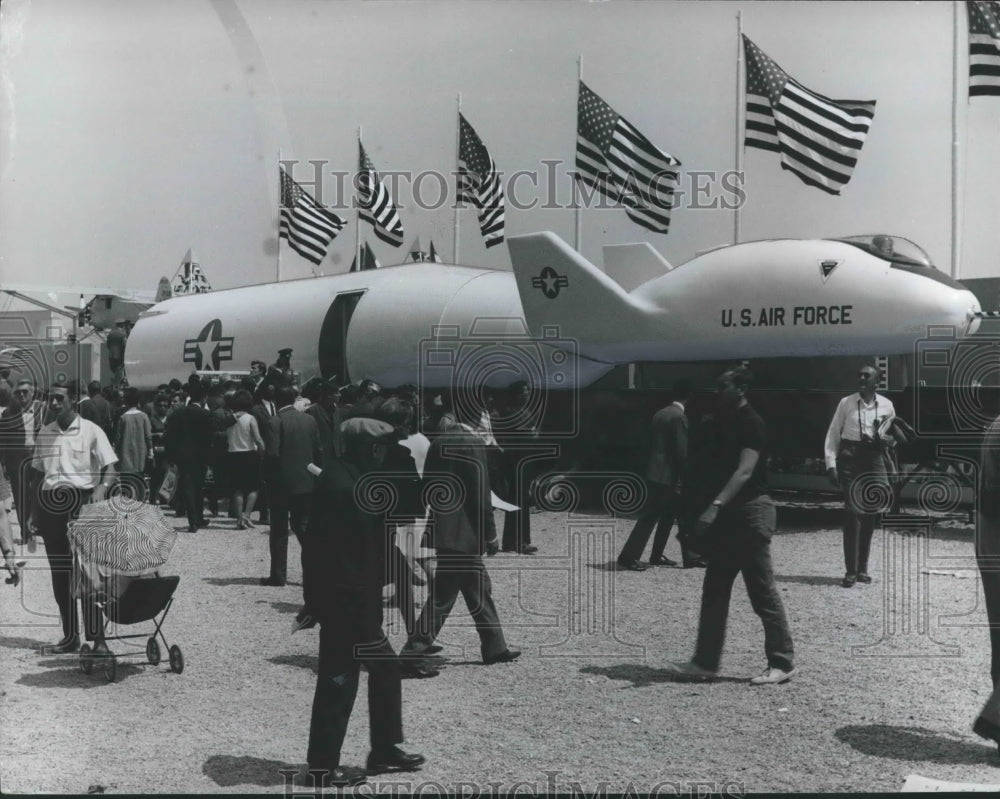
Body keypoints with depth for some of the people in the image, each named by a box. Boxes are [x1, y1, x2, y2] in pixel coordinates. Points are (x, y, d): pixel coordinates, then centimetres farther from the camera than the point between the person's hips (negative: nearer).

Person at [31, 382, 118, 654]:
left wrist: (102, 488, -26)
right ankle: (70, 636, 16)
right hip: (50, 505, 5)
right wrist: (33, 514, 11)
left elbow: (110, 469, -6)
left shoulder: (91, 431, -3)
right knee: (59, 573, 8)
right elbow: (37, 473, 16)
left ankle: (96, 636, -3)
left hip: (82, 501, -5)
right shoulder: (44, 433, 11)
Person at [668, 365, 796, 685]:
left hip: (751, 511, -10)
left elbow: (745, 471, -25)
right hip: (730, 514, 10)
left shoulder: (750, 423, -14)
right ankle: (706, 662, 14)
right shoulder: (727, 421, 13)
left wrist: (716, 506, -33)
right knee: (715, 589, 9)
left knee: (762, 591, -2)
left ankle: (782, 663, 9)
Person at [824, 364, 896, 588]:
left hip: (873, 459, 3)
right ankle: (850, 571, -5)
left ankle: (862, 568, 20)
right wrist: (831, 464, -6)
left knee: (870, 514, 7)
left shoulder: (886, 406, 4)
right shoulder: (846, 403, -1)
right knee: (852, 512, -8)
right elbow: (833, 434, 1)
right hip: (849, 458, -3)